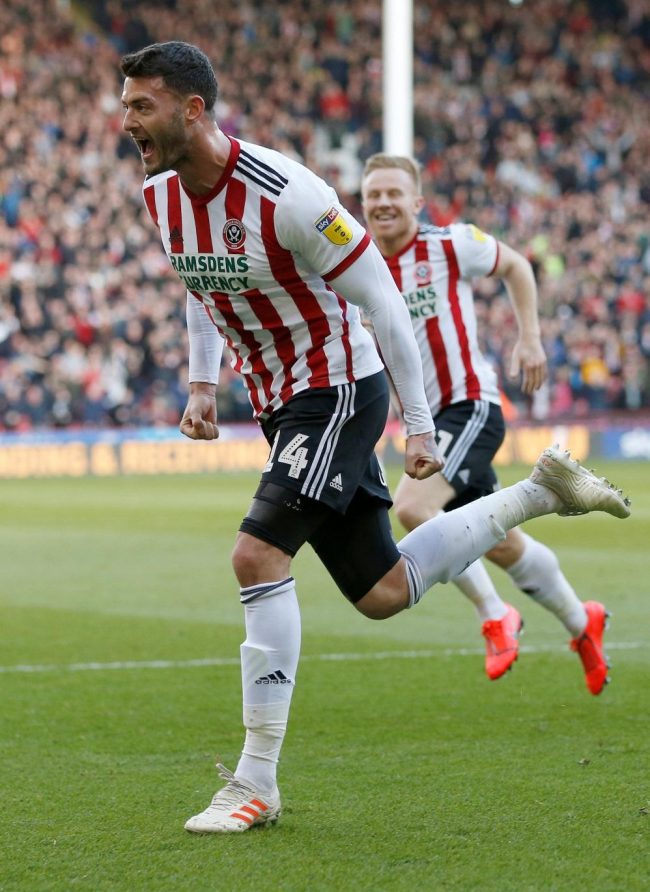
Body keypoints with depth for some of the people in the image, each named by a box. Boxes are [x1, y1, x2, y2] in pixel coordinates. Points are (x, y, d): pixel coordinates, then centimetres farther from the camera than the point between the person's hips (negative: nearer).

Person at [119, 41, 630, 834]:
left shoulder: (284, 196, -25)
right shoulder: (160, 197, -2)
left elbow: (380, 299, -17)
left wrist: (418, 426, -15)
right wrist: (201, 383, 7)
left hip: (339, 388, -8)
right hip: (279, 402, 8)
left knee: (256, 554, -22)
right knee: (383, 594, 9)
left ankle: (256, 782, -15)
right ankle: (540, 491, 30)